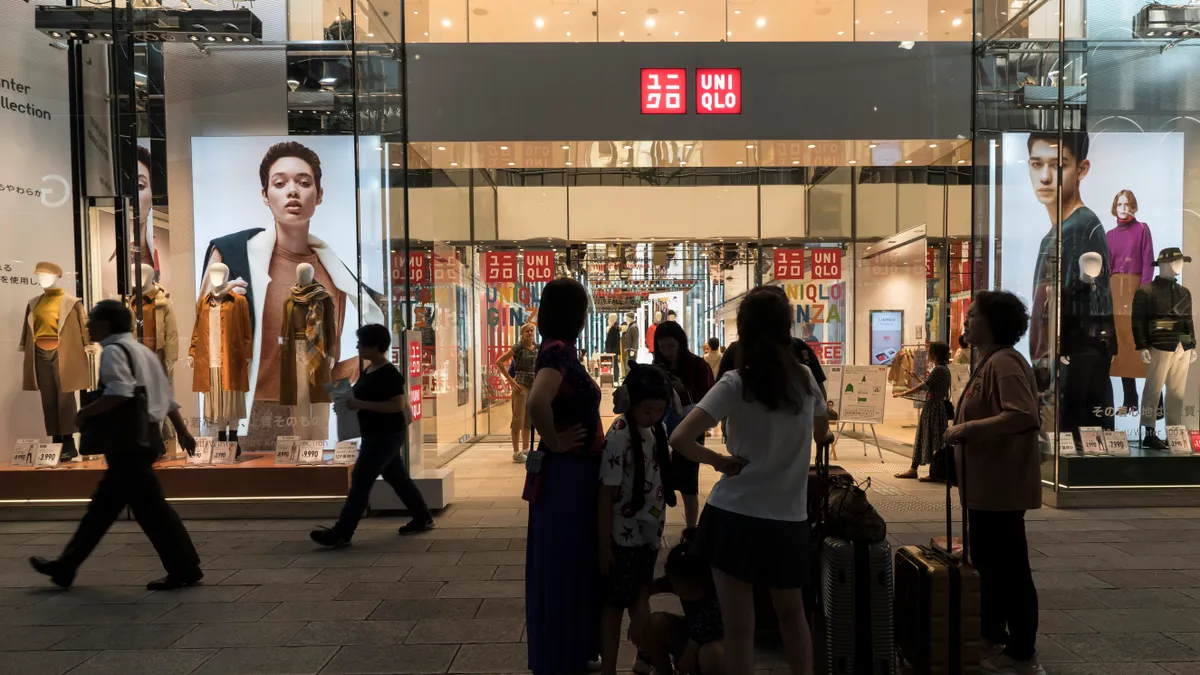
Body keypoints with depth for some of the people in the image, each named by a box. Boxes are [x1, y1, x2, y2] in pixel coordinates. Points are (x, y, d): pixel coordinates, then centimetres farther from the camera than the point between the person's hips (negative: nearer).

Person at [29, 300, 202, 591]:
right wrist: (182, 431, 19)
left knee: (149, 506, -6)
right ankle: (65, 567, 26)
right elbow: (167, 395, 18)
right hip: (143, 437, 10)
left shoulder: (114, 350, -10)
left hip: (127, 440, -10)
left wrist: (85, 413, -13)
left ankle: (185, 569, -2)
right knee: (104, 504, 16)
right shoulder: (140, 350, 19)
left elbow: (120, 393, -26)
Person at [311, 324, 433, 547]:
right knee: (397, 477, 16)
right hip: (376, 434, 10)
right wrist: (353, 402, 3)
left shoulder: (389, 374, -19)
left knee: (360, 480, -7)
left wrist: (362, 405, -26)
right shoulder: (369, 370, 10)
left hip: (386, 435, -10)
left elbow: (398, 405, -25)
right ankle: (422, 518, 27)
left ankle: (340, 534, -1)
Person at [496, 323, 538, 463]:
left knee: (529, 419, 11)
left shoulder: (538, 348, 9)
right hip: (521, 385, -6)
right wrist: (510, 380, -12)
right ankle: (516, 452, -2)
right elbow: (499, 362, -9)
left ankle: (525, 450, 20)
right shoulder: (517, 348, -7)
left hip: (534, 386, 6)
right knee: (518, 418, -5)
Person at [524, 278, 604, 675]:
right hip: (565, 474, -10)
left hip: (577, 472, 10)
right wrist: (554, 442, -22)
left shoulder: (561, 350, 10)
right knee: (562, 565, 3)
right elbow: (537, 402, -37)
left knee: (575, 563, 19)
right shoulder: (557, 351, -19)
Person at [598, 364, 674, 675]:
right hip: (623, 536, -7)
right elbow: (606, 493, -19)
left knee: (640, 598, 23)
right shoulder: (620, 436, -22)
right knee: (615, 604, 7)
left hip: (649, 532, 7)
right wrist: (604, 543, -16)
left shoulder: (657, 430, 1)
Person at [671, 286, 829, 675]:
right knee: (792, 613, 26)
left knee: (739, 627, 8)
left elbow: (680, 439, -20)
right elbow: (822, 434, 20)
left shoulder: (735, 383, -11)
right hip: (788, 522, 4)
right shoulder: (805, 378, 1)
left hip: (736, 517, -3)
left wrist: (720, 461, -6)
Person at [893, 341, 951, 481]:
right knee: (922, 438, 12)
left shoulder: (939, 369, -17)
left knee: (933, 439, -3)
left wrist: (904, 393, -12)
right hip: (932, 407, 10)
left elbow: (923, 386, -18)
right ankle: (913, 469, 18)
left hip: (934, 408, -10)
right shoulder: (944, 368, 12)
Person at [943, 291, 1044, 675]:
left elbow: (1024, 415, -31)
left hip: (1001, 485, -11)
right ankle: (992, 638, 32)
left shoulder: (1004, 362, -18)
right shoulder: (988, 362, 15)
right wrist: (963, 429, 13)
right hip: (986, 484, 11)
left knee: (1010, 568, -1)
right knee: (987, 564, 19)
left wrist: (967, 428, -27)